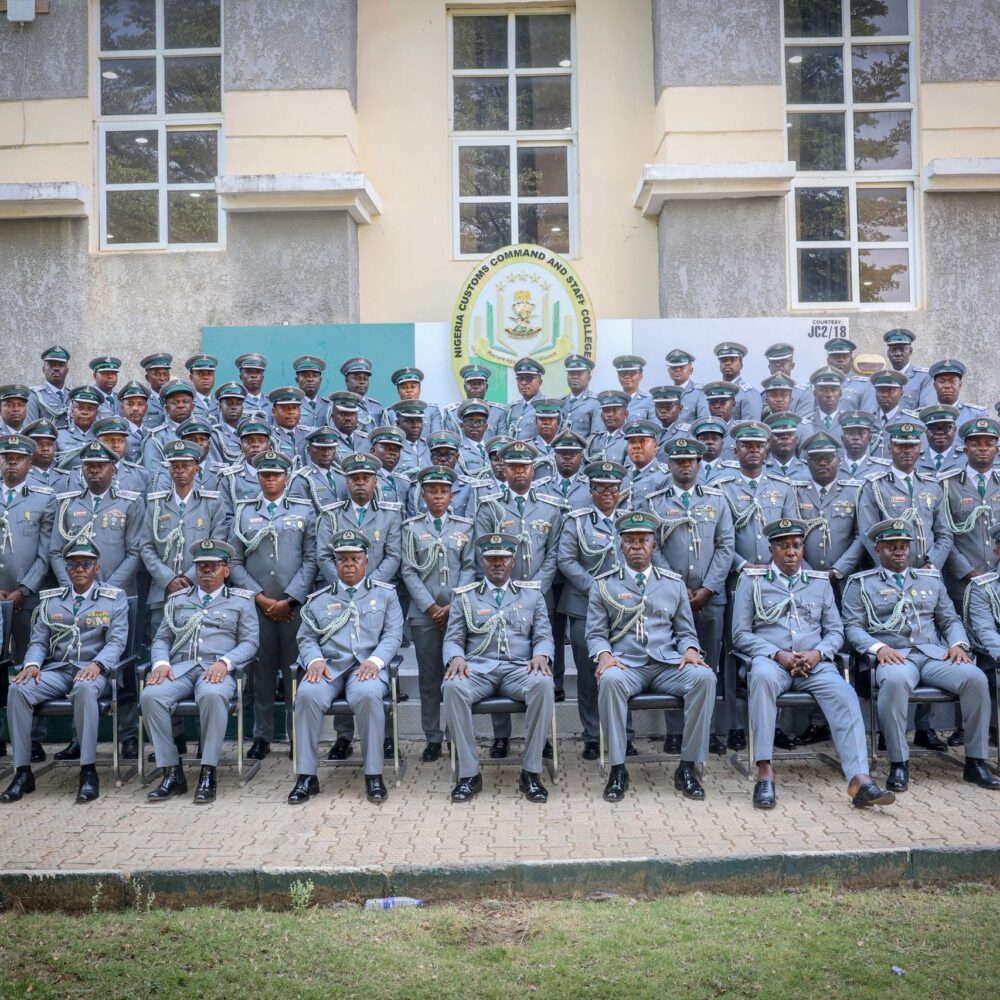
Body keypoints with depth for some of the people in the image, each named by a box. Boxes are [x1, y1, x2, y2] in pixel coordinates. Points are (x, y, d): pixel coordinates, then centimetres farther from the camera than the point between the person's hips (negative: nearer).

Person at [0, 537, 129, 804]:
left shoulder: (114, 598, 8)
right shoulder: (50, 599, 18)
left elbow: (117, 641, -2)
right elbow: (38, 641, 13)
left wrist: (96, 664, -22)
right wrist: (32, 664, -10)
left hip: (93, 671, -3)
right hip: (56, 670, 4)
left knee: (84, 689, -39)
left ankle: (88, 771, -32)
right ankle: (23, 772, -19)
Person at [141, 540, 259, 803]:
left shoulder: (241, 600, 16)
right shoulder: (177, 600, 25)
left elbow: (249, 642, 7)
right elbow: (162, 639, 19)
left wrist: (224, 662, -12)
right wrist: (161, 662, -4)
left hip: (217, 669, -3)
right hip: (179, 667, 3)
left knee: (212, 695, -39)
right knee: (150, 696, -30)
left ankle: (208, 773, -29)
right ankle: (172, 772, -21)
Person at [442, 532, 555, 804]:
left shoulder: (532, 593, 18)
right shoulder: (464, 596, 16)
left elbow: (543, 636, 12)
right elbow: (452, 639, 11)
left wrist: (541, 656, -12)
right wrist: (456, 657, -13)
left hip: (519, 668, 0)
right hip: (478, 667, 0)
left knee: (544, 685, -35)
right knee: (452, 687, -35)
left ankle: (531, 772, -24)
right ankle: (469, 773, -23)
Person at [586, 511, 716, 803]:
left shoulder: (674, 583, 16)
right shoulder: (603, 585, 11)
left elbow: (685, 631, 17)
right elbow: (596, 634, 8)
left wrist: (690, 650, -7)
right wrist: (604, 655, -14)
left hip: (668, 664, 2)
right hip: (626, 665, -2)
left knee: (704, 676, -30)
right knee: (610, 679, -38)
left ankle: (688, 766, -20)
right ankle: (617, 769, -25)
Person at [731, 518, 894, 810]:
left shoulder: (820, 582, 18)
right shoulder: (752, 580, 9)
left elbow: (836, 631, 15)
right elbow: (741, 634, 4)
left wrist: (818, 653, -7)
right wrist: (777, 654, -12)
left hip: (815, 663, 3)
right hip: (772, 659, -2)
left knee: (844, 695, -29)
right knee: (762, 676, -38)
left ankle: (859, 780, -39)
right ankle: (764, 770, -36)